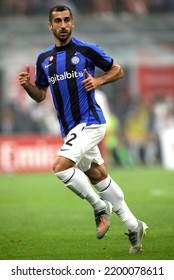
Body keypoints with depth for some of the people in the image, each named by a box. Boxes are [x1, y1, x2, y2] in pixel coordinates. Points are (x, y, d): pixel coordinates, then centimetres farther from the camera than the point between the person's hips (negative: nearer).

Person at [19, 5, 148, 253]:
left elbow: (118, 71, 3)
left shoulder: (87, 50, -6)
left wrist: (98, 81, -15)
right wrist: (27, 85, -4)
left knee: (61, 166, -22)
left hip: (90, 121, -7)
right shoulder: (44, 59, 10)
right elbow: (40, 95, 17)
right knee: (98, 176, 12)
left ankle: (100, 206, -3)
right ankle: (133, 226, 21)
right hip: (70, 129, 7)